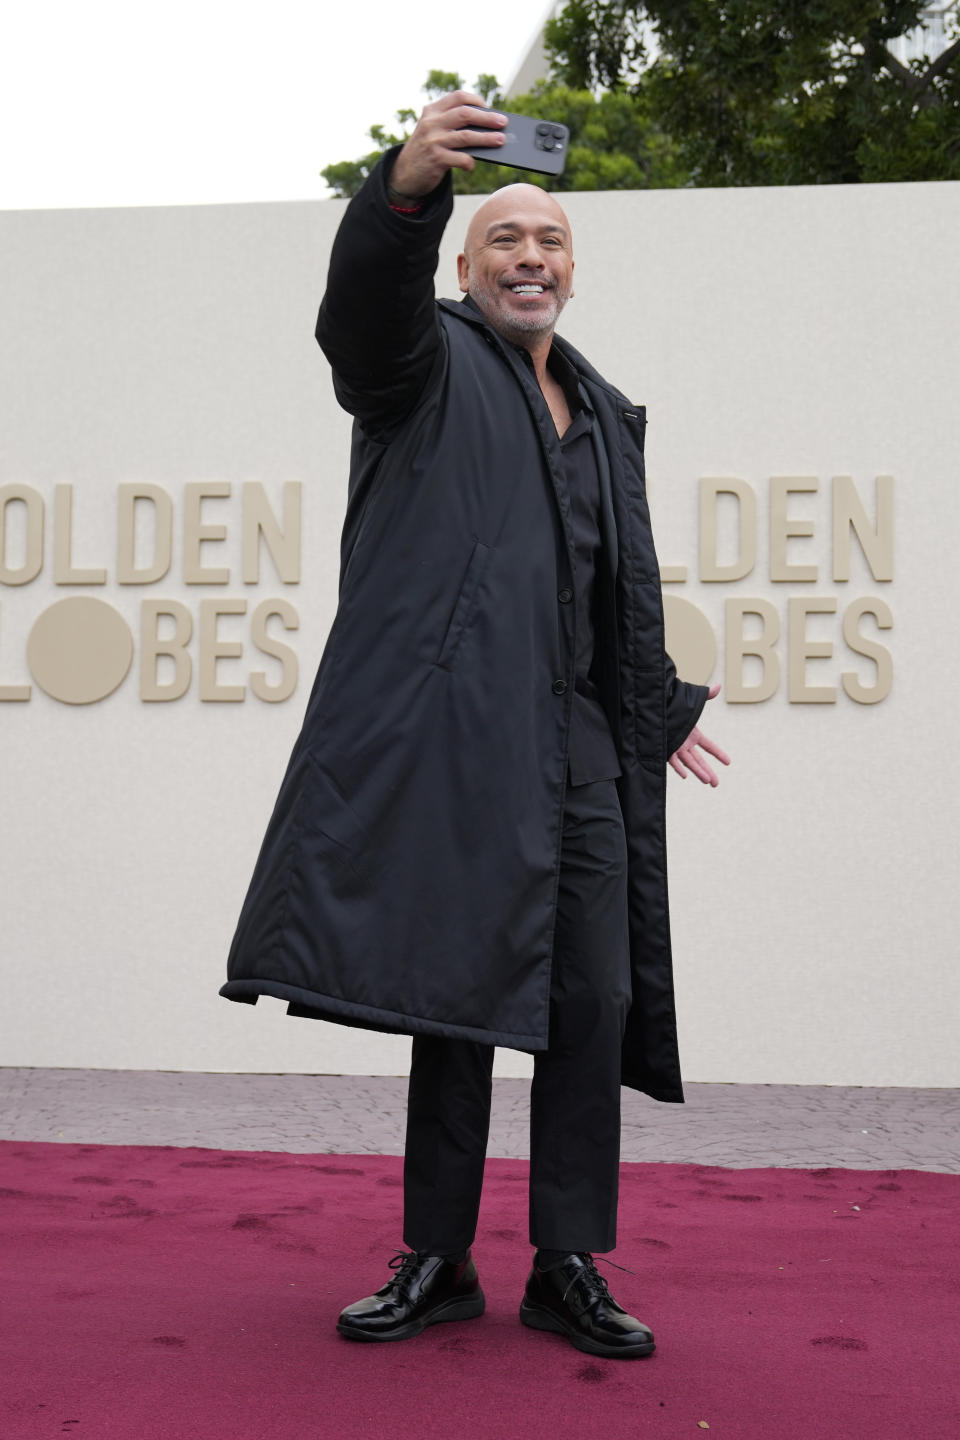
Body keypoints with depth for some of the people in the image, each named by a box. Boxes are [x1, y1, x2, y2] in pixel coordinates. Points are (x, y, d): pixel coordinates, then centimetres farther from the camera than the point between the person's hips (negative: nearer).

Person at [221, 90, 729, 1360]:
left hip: (578, 744, 5)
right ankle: (438, 1261, 12)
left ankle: (570, 1269, 10)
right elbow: (365, 302, -17)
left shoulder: (606, 415, 24)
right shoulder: (426, 363, 7)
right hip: (453, 726, -4)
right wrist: (409, 185, -36)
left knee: (593, 1002, 0)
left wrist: (660, 703, 31)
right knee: (457, 991, -1)